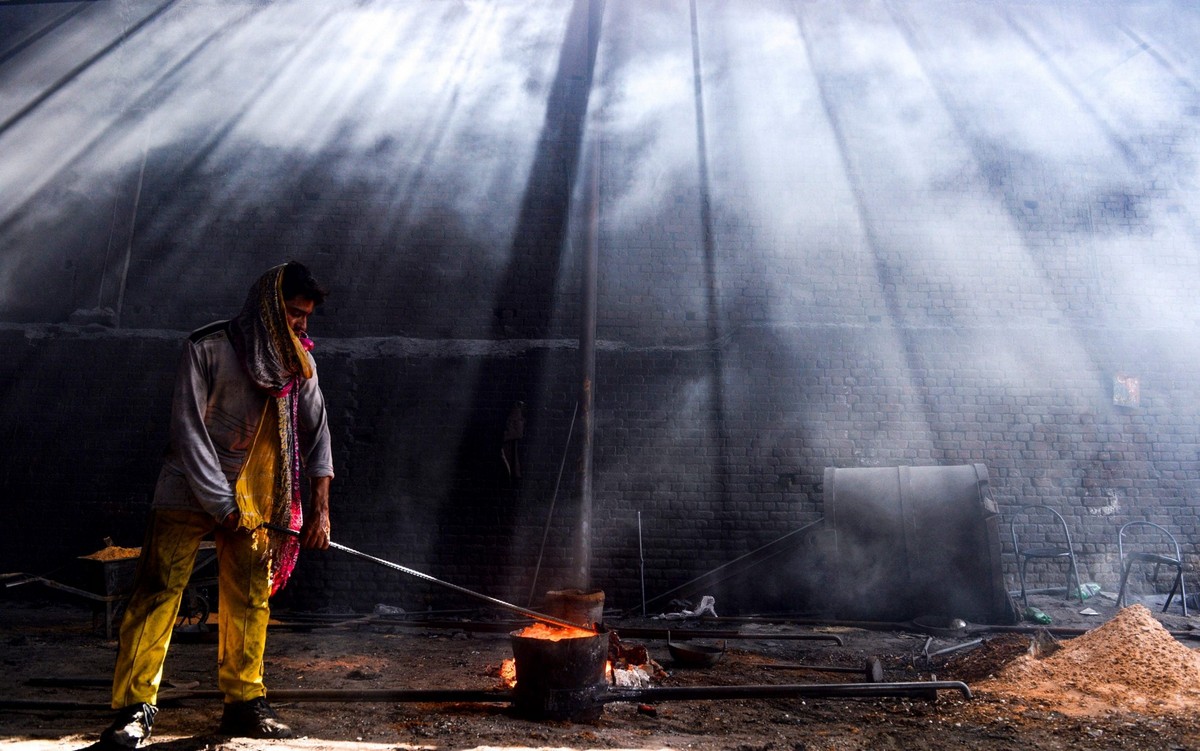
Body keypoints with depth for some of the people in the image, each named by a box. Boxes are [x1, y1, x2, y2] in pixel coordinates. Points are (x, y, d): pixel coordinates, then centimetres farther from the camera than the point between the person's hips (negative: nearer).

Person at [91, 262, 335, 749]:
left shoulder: (299, 361, 0)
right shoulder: (208, 347, -13)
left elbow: (316, 431, 0)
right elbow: (189, 430, -14)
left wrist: (320, 507, -8)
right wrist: (221, 503, -16)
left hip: (254, 494, 4)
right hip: (192, 487, -4)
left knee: (250, 598, 3)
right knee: (158, 591, -7)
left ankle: (244, 704, 13)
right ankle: (135, 709, 0)